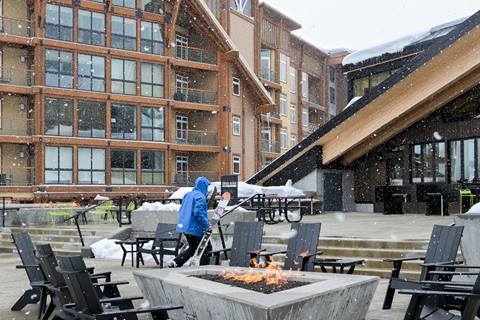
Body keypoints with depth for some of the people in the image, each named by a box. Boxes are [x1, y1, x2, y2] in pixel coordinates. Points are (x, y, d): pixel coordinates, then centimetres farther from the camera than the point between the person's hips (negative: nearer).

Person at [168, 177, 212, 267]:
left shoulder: (188, 195, 14)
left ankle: (175, 262, 11)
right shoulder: (200, 196, -14)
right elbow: (198, 212, -24)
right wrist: (207, 225, -20)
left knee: (192, 248, 21)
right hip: (195, 228, -9)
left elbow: (182, 211, 21)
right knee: (207, 248, 4)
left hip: (184, 226, 9)